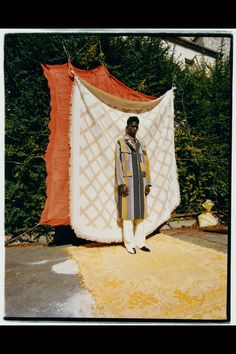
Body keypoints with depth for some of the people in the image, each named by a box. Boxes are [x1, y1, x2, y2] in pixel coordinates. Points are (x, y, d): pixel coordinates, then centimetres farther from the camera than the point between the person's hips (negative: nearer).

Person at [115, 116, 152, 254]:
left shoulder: (141, 145, 18)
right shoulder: (120, 143, 4)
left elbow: (146, 164, 14)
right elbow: (118, 164, -5)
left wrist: (147, 183, 6)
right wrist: (121, 183, -14)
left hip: (140, 182, 5)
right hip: (127, 181, -5)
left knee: (141, 212, 5)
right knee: (128, 212, -2)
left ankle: (140, 242, 14)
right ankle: (130, 244, 7)